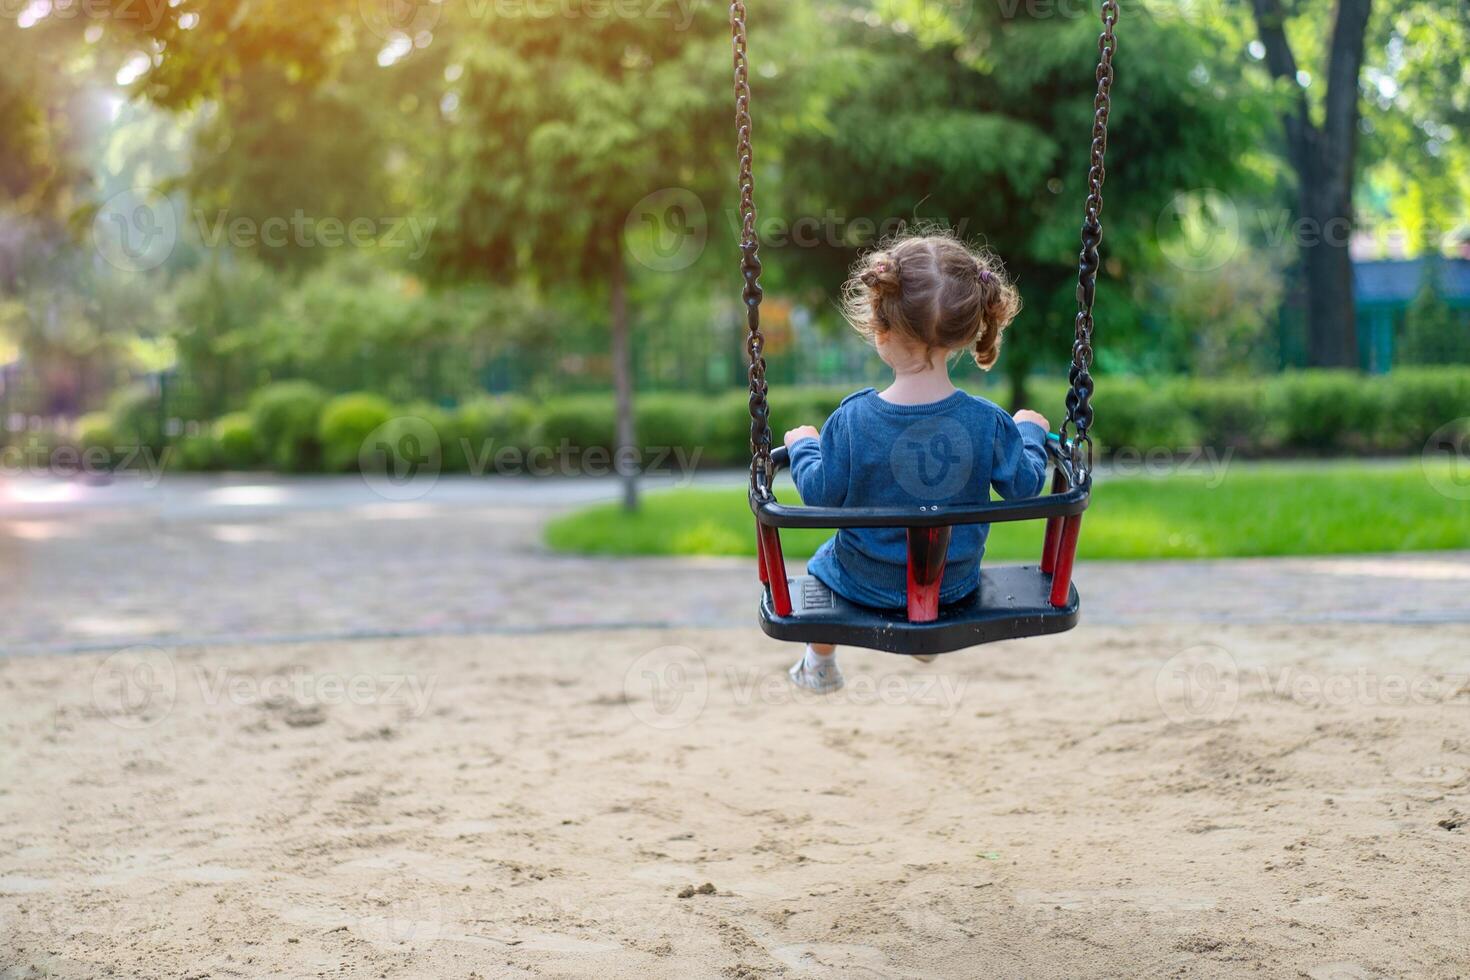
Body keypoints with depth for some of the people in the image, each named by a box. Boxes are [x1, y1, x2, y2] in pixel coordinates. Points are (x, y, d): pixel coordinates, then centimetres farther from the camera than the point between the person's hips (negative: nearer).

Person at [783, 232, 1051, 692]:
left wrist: (803, 445, 5)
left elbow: (821, 494, -15)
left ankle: (820, 663, 52)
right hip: (956, 583, 2)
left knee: (823, 561, 33)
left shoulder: (853, 418, -26)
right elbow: (1024, 487, -10)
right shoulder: (987, 421, -23)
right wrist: (1030, 432, 9)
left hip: (867, 584, -2)